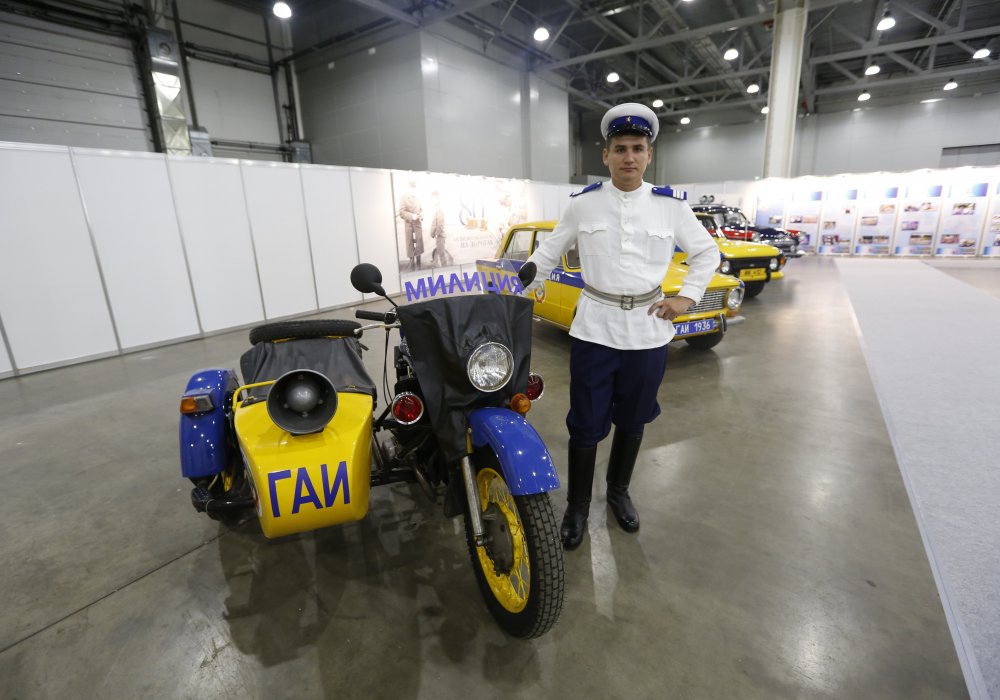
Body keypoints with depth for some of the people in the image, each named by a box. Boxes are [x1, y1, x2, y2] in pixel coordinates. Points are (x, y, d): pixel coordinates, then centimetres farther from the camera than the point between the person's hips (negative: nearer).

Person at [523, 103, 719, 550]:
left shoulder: (671, 206, 2)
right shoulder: (582, 204, 1)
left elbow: (707, 252, 13)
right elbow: (548, 252, 9)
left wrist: (688, 297, 1)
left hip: (648, 332, 2)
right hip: (594, 329, -1)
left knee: (632, 421, 15)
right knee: (586, 424, 3)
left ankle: (619, 491, 39)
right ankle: (577, 506, 24)